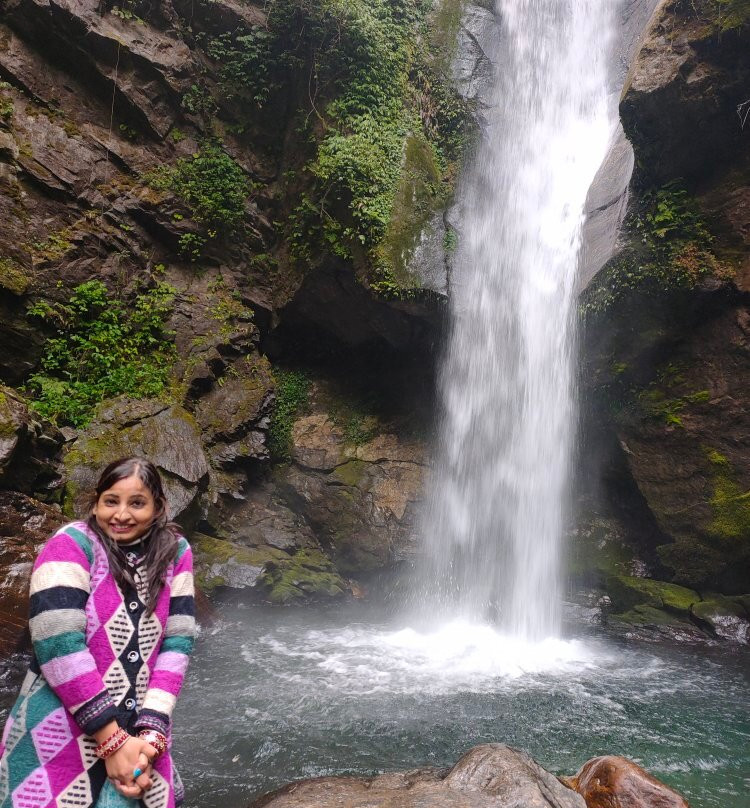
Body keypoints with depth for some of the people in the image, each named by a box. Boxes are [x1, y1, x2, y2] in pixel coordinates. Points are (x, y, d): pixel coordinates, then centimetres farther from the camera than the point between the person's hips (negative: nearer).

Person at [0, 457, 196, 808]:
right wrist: (113, 741, -19)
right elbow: (58, 644, -20)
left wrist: (150, 734, -13)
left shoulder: (175, 552, -2)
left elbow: (177, 643, -4)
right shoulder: (71, 545, -13)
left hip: (138, 735, 3)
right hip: (61, 739, -3)